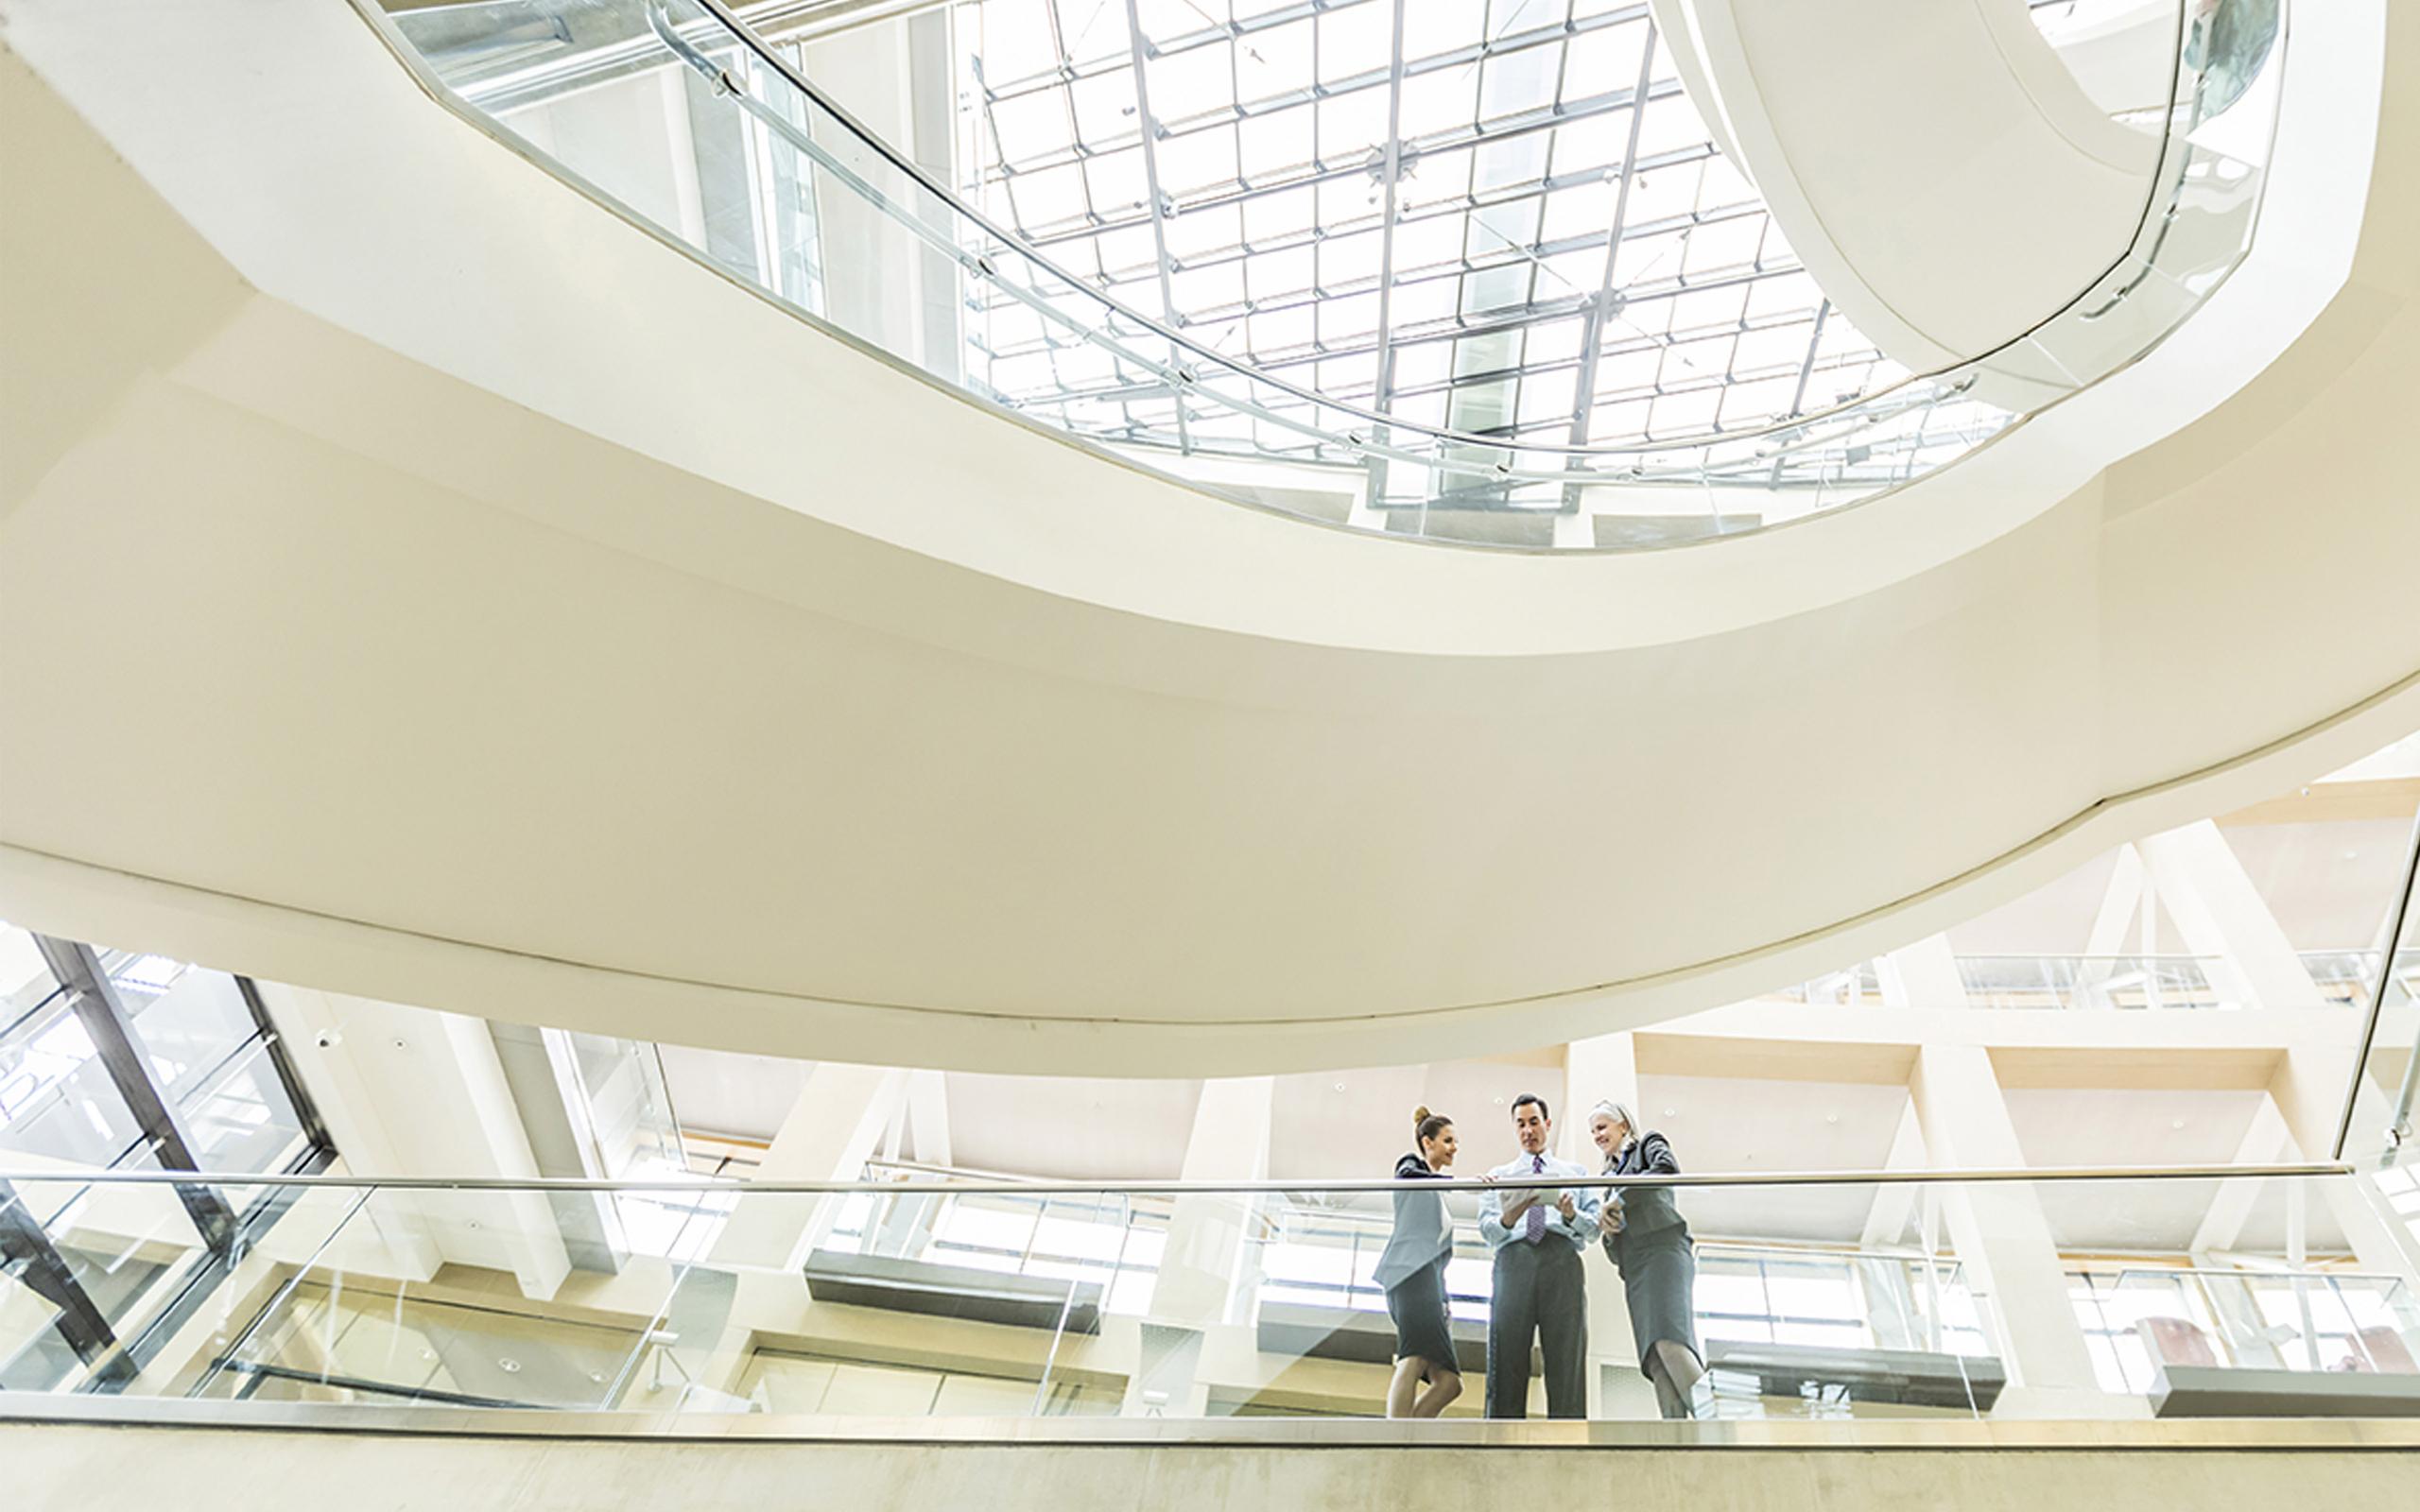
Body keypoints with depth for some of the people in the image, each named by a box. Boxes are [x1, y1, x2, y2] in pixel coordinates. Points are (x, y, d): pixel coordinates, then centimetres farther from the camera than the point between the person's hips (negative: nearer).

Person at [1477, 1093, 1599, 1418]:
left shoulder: (1576, 1173, 26)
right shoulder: (1499, 1175, 24)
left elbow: (1593, 1227, 14)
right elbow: (1487, 1232, 10)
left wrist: (1571, 1214, -9)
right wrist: (1508, 1218, -14)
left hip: (1563, 1261, 0)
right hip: (1514, 1260, 0)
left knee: (1567, 1364, -10)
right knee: (1507, 1365, -8)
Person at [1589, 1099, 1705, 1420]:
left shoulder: (1649, 1143, 15)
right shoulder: (1610, 1174, 31)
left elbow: (1669, 1169, -11)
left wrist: (1618, 1200, -10)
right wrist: (1605, 1223, 4)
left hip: (1662, 1249, -6)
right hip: (1633, 1266, 7)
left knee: (1668, 1340, -27)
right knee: (1656, 1362, -9)